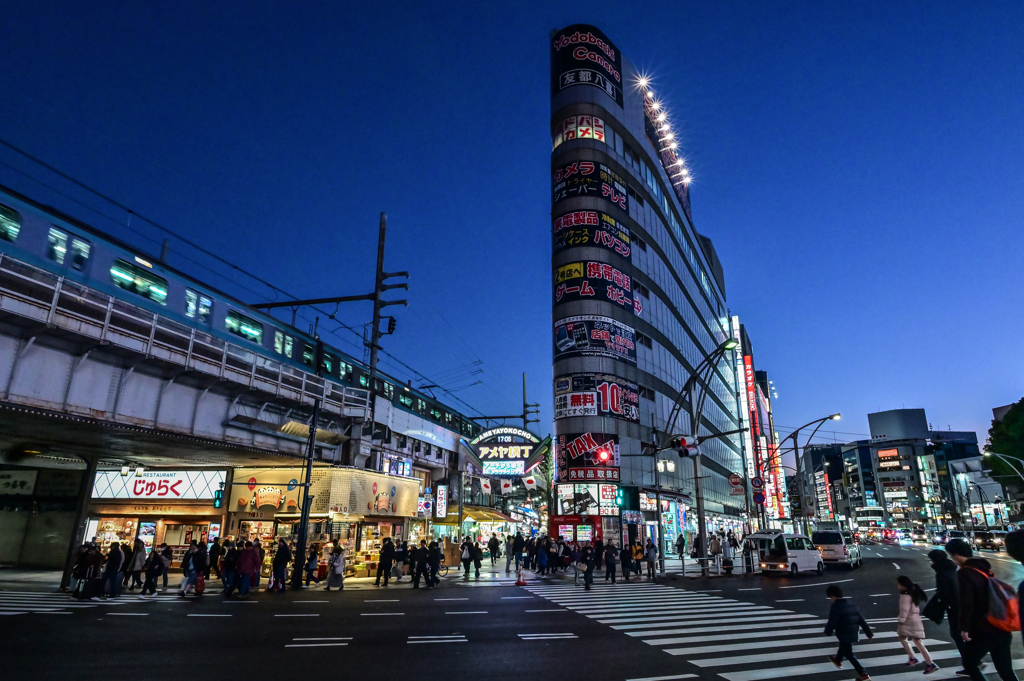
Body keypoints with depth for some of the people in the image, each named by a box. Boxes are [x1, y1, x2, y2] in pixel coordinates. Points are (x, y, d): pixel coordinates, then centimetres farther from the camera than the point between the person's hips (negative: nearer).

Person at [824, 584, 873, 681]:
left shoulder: (836, 607, -18)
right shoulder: (851, 605, 7)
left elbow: (832, 622, -19)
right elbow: (861, 620, 8)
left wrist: (828, 632, -2)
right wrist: (869, 633, 13)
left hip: (844, 634, -9)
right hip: (854, 633, 9)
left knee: (849, 654, 5)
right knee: (843, 646, 31)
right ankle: (838, 661, 53)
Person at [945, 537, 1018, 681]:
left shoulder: (964, 572, -15)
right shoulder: (984, 568, 11)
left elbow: (966, 603, -20)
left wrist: (965, 628, -13)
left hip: (982, 630, -8)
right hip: (1000, 628, 8)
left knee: (969, 664, 9)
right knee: (1005, 669, 12)